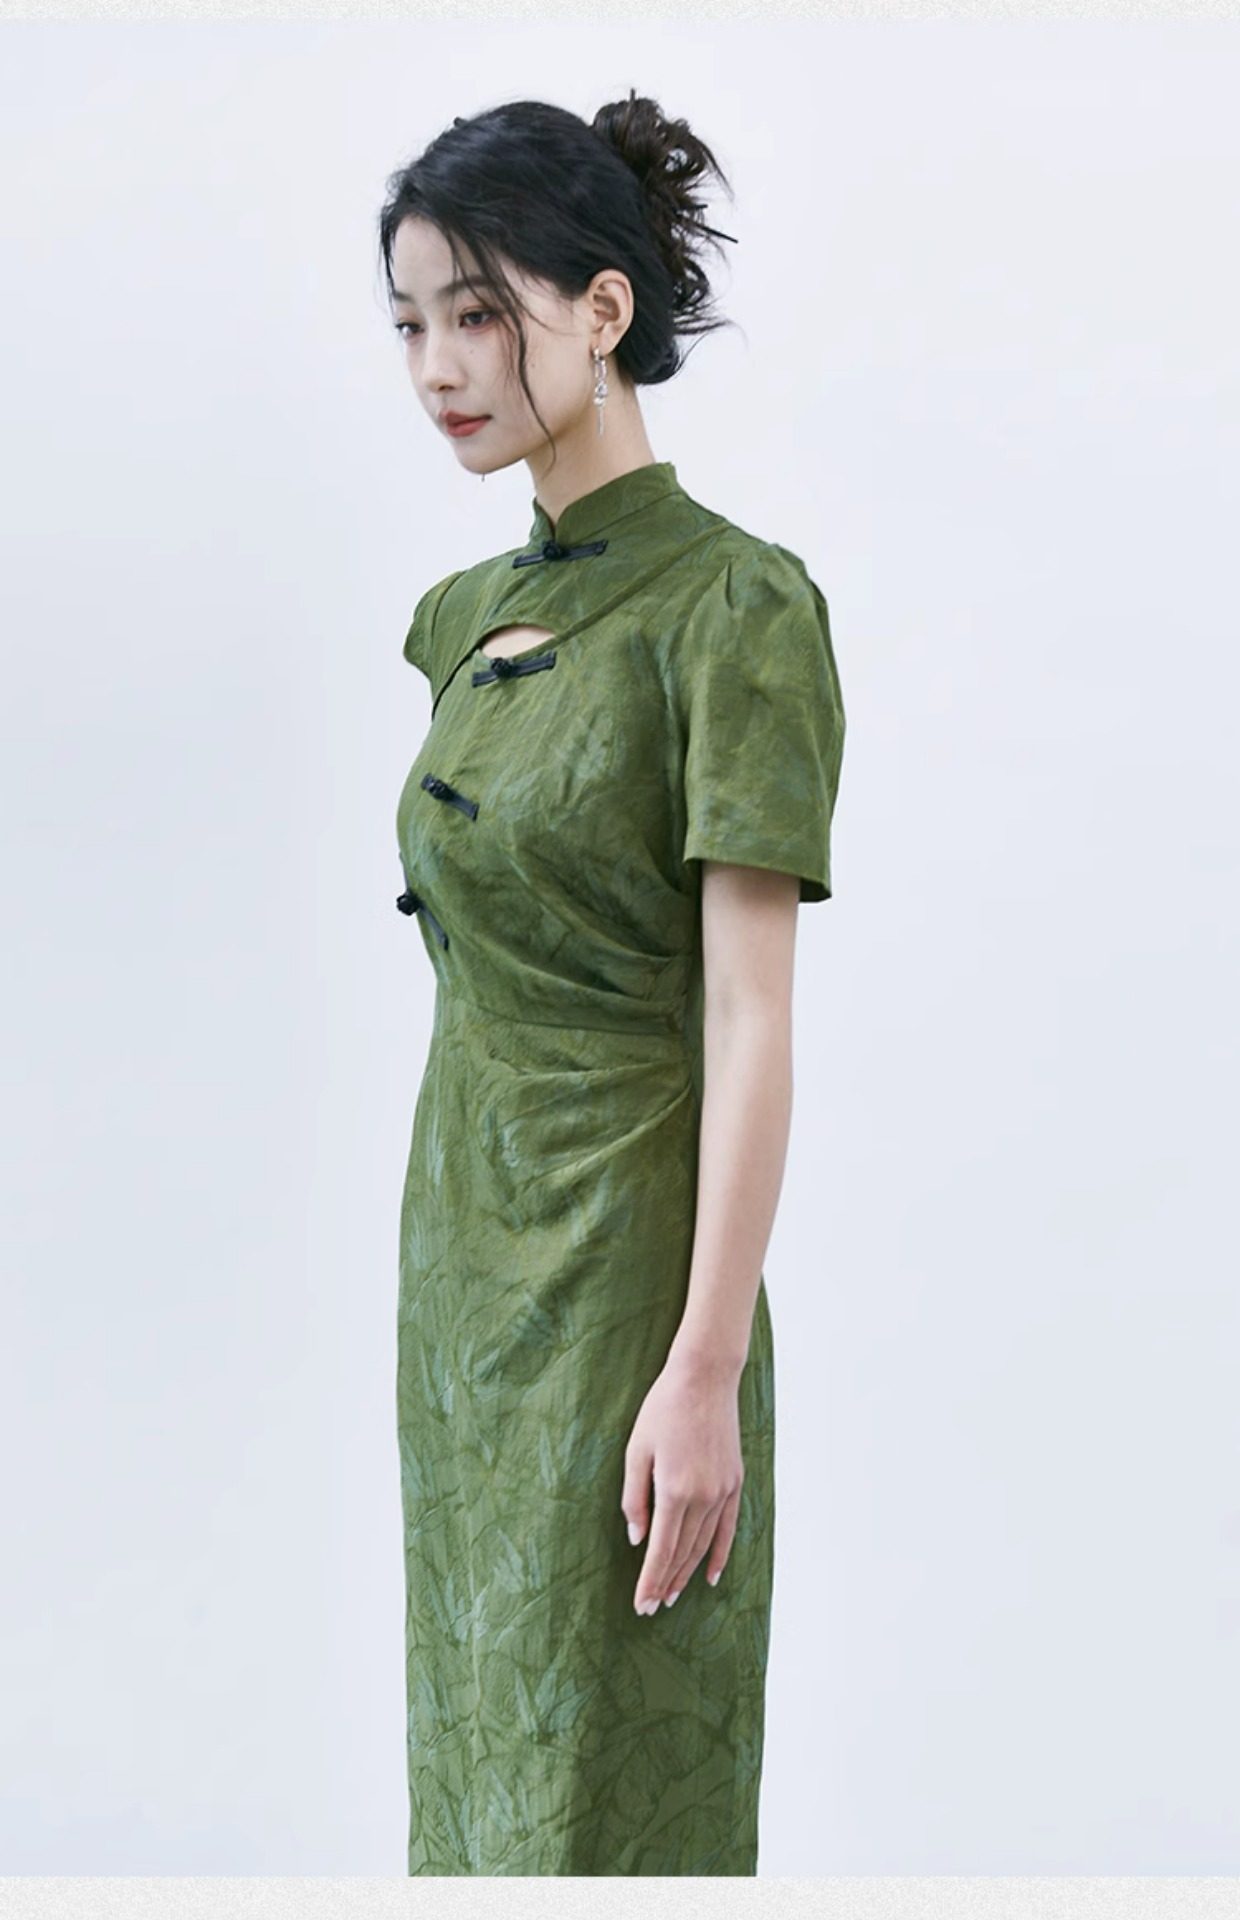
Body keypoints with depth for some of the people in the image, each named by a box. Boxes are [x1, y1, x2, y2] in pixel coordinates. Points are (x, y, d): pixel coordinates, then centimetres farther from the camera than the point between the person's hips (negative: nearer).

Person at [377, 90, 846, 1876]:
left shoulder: (733, 606, -13)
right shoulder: (468, 614, 10)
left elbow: (750, 1014, -17)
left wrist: (707, 1369, -20)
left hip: (620, 1261, -8)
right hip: (462, 1251, 8)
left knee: (602, 1790, 2)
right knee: (479, 1756, 16)